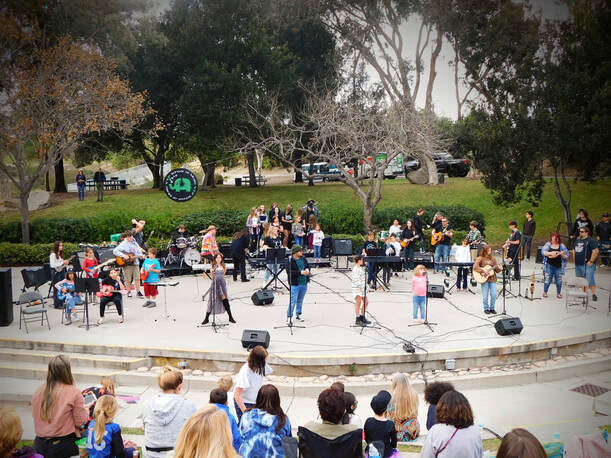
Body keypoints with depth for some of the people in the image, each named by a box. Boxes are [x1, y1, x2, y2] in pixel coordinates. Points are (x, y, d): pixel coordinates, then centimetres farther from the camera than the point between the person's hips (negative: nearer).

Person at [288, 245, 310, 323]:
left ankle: (298, 314, 28)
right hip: (295, 284, -6)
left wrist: (307, 269, -5)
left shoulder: (303, 258, 8)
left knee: (300, 300, 15)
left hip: (304, 283, 6)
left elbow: (308, 265, 20)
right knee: (293, 300, -6)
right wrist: (300, 272, -23)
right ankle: (289, 316, 4)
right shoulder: (290, 261, -13)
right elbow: (289, 271, -19)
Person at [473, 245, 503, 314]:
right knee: (485, 295, 0)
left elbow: (496, 269, 13)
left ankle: (492, 308, 15)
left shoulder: (492, 258, 13)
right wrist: (483, 270, -20)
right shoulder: (480, 258, -1)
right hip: (484, 279, -4)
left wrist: (499, 269, -9)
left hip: (492, 279, 4)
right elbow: (475, 267, -12)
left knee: (494, 295, -2)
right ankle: (486, 309, 16)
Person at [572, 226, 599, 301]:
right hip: (578, 265, 8)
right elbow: (574, 251, 29)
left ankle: (593, 294, -9)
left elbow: (595, 251, -18)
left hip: (587, 265, -8)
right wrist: (575, 260, 18)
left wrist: (591, 261, -18)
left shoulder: (590, 241, -9)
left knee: (590, 280, -13)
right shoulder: (577, 240, 16)